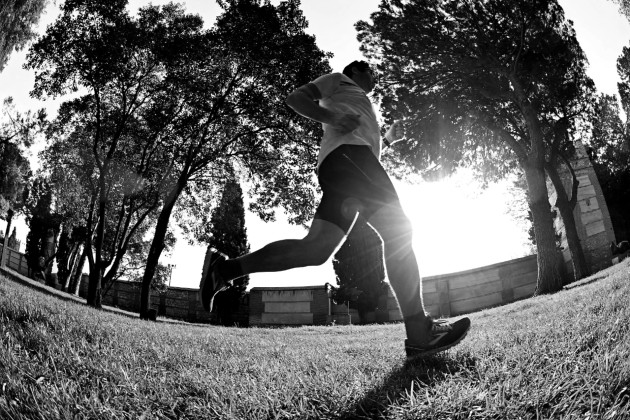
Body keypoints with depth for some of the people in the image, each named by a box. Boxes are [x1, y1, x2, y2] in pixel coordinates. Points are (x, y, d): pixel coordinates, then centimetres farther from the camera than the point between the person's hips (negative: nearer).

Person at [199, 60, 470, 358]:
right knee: (397, 230, -20)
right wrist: (331, 118, -8)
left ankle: (226, 268, -11)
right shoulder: (339, 80, 22)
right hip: (345, 151, -8)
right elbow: (295, 98, 7)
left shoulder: (360, 106, 46)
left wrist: (388, 139, 36)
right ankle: (419, 333, -29)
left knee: (316, 248, -11)